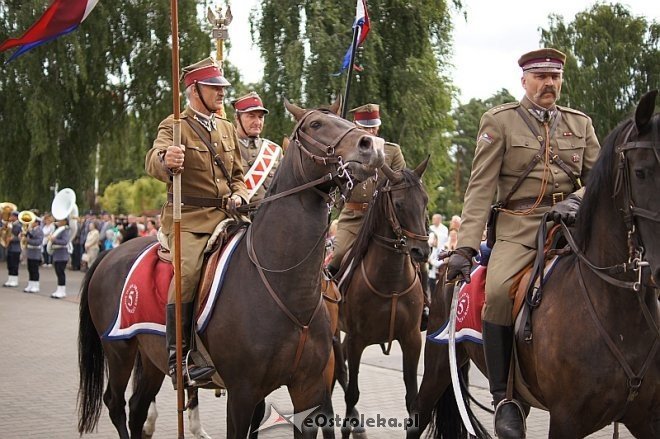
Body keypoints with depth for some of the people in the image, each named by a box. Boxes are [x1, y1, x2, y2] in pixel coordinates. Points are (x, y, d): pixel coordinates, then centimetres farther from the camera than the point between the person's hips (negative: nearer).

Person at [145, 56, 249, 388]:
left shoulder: (227, 129, 19)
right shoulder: (174, 126, -2)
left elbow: (237, 175, 26)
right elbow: (153, 161, -21)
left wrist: (238, 196, 3)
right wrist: (166, 160, -46)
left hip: (224, 217, 7)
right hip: (187, 220, -6)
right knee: (188, 271, -28)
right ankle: (177, 358, -25)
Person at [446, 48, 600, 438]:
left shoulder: (581, 123, 17)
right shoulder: (499, 121, 6)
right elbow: (481, 187, 0)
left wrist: (578, 201, -10)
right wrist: (465, 247, -9)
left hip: (571, 226, 4)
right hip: (519, 227, -3)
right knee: (498, 291, -30)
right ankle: (504, 397, -18)